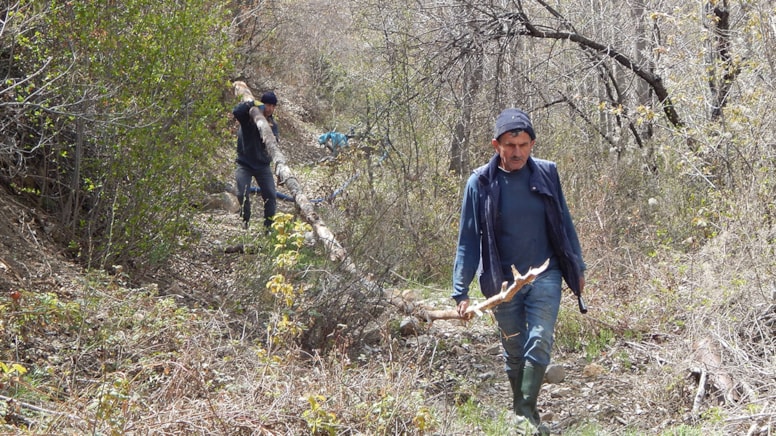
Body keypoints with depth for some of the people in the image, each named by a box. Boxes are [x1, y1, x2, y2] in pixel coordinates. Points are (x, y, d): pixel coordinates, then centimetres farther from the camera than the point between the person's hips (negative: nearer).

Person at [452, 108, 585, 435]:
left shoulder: (546, 174, -3)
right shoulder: (480, 182, -8)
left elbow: (564, 224, 8)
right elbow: (468, 240, -6)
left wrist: (578, 267, 13)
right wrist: (461, 292, -9)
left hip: (545, 276, 0)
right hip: (504, 282, 0)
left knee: (539, 343, -11)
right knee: (513, 351, 12)